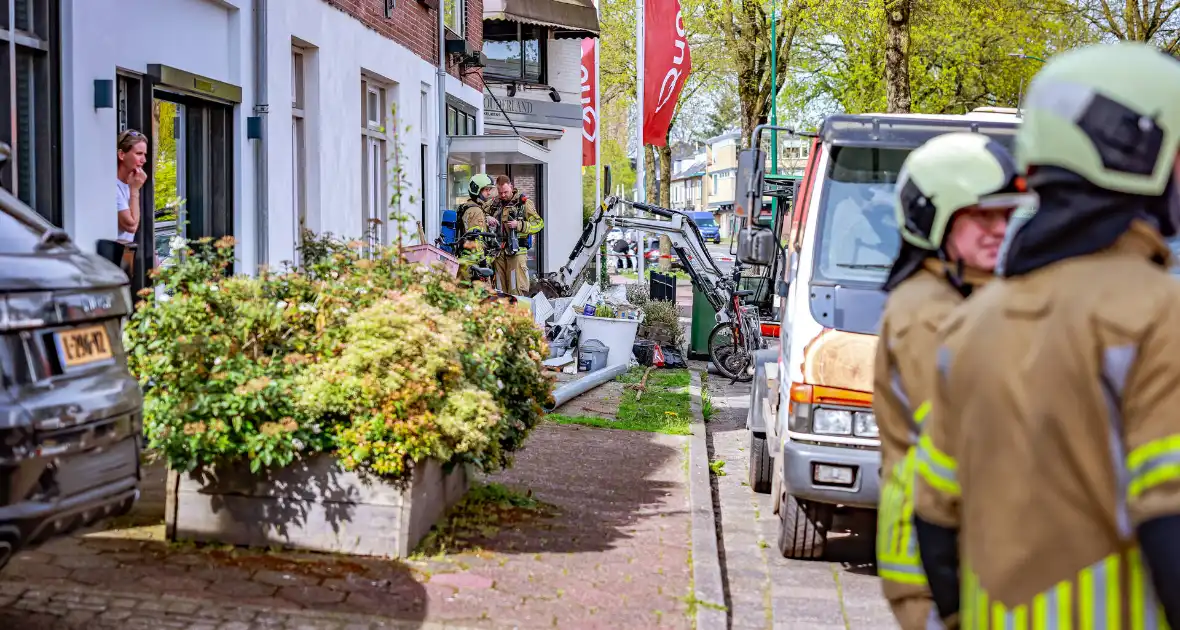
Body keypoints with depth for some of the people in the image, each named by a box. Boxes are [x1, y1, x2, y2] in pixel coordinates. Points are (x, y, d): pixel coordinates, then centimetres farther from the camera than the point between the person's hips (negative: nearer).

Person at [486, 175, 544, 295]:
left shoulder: (524, 203, 2)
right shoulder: (495, 203, 16)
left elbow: (539, 223, -1)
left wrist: (519, 225, -15)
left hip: (517, 251, -5)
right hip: (498, 251, 5)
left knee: (517, 289, -10)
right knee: (500, 289, 7)